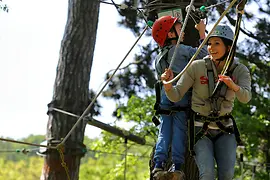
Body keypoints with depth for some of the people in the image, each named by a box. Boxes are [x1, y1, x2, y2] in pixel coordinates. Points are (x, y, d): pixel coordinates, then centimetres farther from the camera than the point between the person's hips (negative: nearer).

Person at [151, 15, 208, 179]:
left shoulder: (159, 58, 21)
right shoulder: (180, 49, 0)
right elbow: (203, 54, 0)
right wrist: (202, 33, 8)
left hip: (165, 97, 5)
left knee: (164, 132, 3)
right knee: (179, 131, -5)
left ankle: (159, 165, -8)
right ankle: (177, 167, -9)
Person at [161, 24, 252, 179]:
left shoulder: (240, 70, -4)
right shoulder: (197, 67, -10)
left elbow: (246, 97, -21)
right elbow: (176, 96, -8)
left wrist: (233, 86, -41)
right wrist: (168, 85, -30)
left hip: (225, 130, 2)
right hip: (200, 128, -2)